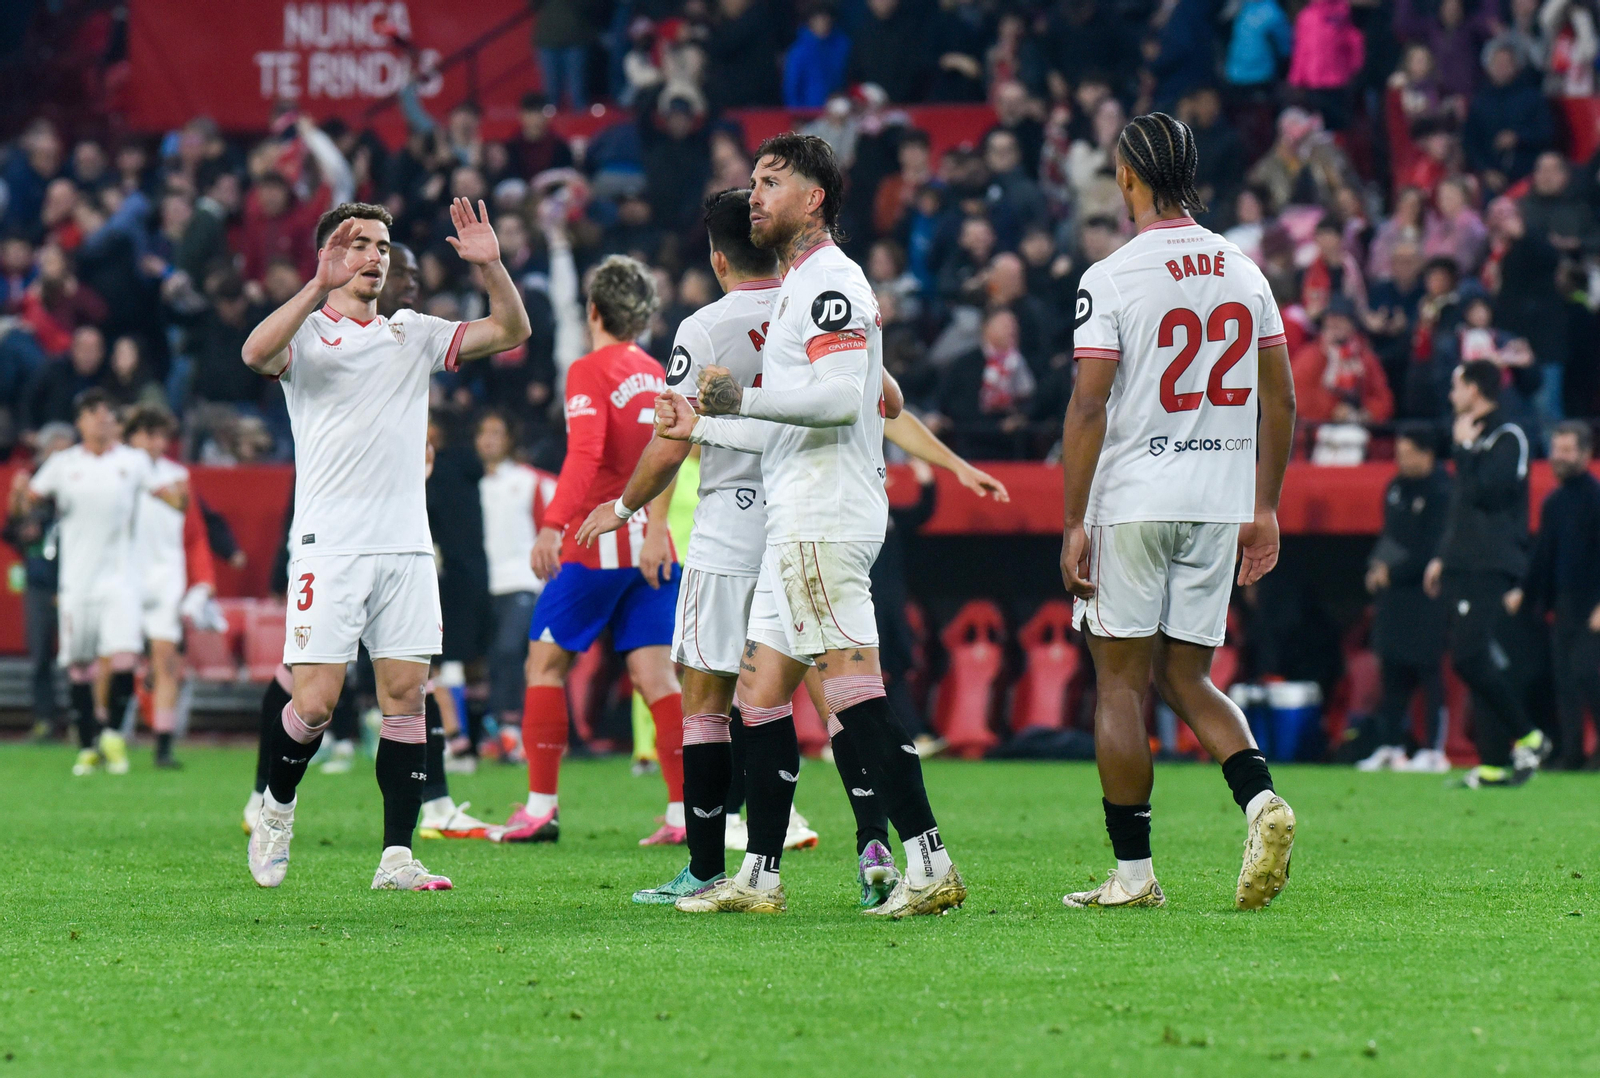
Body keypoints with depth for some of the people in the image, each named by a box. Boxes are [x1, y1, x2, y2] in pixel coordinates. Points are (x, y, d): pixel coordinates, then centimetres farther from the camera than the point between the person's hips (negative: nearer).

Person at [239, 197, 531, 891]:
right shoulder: (306, 333, 2)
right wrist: (321, 286, -30)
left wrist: (490, 266, -4)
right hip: (329, 543, -4)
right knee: (315, 702, -8)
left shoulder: (413, 334, 17)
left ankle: (397, 858, -1)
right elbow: (257, 353, -21)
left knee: (406, 694, -3)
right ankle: (277, 808, 19)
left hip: (406, 547, 4)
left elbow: (511, 331, 12)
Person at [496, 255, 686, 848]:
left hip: (599, 539, -6)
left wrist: (551, 525, -28)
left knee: (545, 661, 5)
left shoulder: (590, 372, -9)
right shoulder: (656, 374, 12)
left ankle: (541, 806, 2)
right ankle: (684, 811, -6)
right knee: (654, 672, 3)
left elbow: (585, 455, -23)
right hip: (650, 543, 6)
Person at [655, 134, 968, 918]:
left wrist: (744, 399, -20)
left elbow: (841, 399, -21)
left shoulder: (829, 280, -9)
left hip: (824, 521, -11)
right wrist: (703, 426, 31)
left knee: (854, 692, -16)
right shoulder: (799, 286, 24)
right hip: (798, 524, 11)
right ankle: (759, 877, 15)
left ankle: (929, 863, -20)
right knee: (759, 696, 11)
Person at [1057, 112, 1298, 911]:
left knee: (1121, 679, 3)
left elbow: (1090, 406, -13)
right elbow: (1280, 400, 10)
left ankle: (1132, 871, 3)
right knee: (1186, 677, 13)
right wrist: (1264, 508, 17)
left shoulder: (1112, 279, -9)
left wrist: (1074, 524, -9)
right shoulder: (1244, 272, 8)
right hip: (1219, 502, 5)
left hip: (1133, 500, -5)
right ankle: (1261, 801, -11)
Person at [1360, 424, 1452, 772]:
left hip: (1424, 595, -8)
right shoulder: (1397, 487, 13)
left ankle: (1434, 752, -3)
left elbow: (1431, 551, -15)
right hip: (1393, 592, 8)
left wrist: (1392, 572, -13)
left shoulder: (1440, 492, -12)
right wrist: (1376, 565, 4)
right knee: (1392, 673, 9)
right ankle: (1390, 747, 15)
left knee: (1427, 673, -6)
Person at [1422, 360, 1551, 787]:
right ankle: (1494, 764, 2)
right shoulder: (1474, 437, 21)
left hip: (1491, 567, -9)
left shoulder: (1507, 437, -8)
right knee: (1472, 660, 4)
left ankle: (1528, 737, -7)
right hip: (1463, 567, 9)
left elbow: (1484, 491, -20)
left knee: (1472, 658, -18)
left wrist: (1464, 448, -9)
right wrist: (1442, 556, 23)